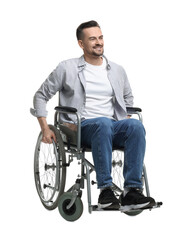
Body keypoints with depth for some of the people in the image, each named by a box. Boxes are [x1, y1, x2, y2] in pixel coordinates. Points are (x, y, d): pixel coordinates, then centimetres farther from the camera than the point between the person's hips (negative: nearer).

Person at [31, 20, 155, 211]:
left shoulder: (117, 71, 19)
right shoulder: (67, 68, 8)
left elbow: (128, 98, 36)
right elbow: (41, 95, 13)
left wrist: (127, 119, 17)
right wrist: (45, 128, 3)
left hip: (114, 126, 4)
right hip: (83, 127, -3)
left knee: (136, 126, -31)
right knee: (103, 123, -39)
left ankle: (132, 191, -36)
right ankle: (105, 191, -40)